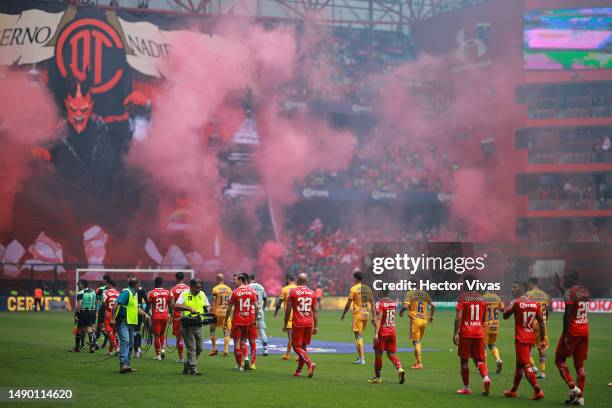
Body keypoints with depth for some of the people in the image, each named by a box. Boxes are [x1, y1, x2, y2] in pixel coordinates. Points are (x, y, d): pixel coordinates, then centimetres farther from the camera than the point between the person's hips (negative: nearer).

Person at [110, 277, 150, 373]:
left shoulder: (135, 294, 17)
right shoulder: (126, 292, -13)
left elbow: (137, 307, 24)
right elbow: (116, 304, -21)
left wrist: (145, 314, 8)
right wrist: (113, 318, -26)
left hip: (131, 323, 10)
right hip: (123, 322, -10)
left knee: (130, 344, 11)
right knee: (125, 341, -20)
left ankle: (127, 365, 18)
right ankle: (123, 364, -27)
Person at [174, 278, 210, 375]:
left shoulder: (202, 294, 12)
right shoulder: (184, 294, -6)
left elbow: (207, 306, 22)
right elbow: (176, 306, -17)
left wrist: (207, 310, -2)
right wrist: (189, 308, -27)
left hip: (198, 325, 6)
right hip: (187, 325, -6)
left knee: (199, 348, 9)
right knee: (191, 348, -7)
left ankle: (187, 365, 28)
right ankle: (193, 369, -4)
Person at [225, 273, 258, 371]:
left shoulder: (235, 292, -8)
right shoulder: (252, 291, 0)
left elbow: (229, 309, -6)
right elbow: (257, 307, -2)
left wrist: (226, 322, 2)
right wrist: (255, 319, 9)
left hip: (237, 321, -4)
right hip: (248, 321, 4)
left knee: (237, 343, 5)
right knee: (243, 341, 19)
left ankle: (240, 366, 6)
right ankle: (246, 357, -4)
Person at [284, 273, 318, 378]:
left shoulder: (293, 292, -3)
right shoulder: (312, 293, 8)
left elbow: (288, 309, -2)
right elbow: (315, 311, 9)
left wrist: (285, 324, 5)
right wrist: (316, 326, 13)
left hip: (298, 323, -4)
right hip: (309, 323, 5)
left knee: (296, 347, 0)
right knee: (303, 346, 13)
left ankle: (310, 363, -20)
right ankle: (298, 371, 16)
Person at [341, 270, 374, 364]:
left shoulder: (354, 288, -8)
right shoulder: (368, 289, 9)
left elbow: (348, 304, -7)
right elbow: (372, 304, 8)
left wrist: (343, 314, 5)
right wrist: (374, 317, 10)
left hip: (358, 314, -6)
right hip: (366, 314, 6)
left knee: (358, 336, -4)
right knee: (360, 336, 18)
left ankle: (362, 359, -7)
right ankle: (360, 357, 21)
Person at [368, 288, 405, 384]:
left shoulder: (379, 304, -14)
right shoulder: (394, 303, 8)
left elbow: (379, 319, -21)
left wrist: (376, 333, -24)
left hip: (382, 332, -6)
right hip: (392, 331, 6)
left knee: (378, 354, 6)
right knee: (391, 354, 12)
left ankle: (377, 377, 15)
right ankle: (400, 369, -12)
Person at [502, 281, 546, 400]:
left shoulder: (516, 302, -10)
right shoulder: (535, 304, 6)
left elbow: (505, 316, 1)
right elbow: (541, 323, 7)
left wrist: (510, 306, 12)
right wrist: (542, 340, 12)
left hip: (521, 339, -7)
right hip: (531, 338, 7)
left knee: (526, 366, -6)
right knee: (519, 364, 18)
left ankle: (538, 391, -15)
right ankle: (513, 390, 29)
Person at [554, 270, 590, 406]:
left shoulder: (570, 292, -13)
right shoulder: (585, 292, 11)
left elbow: (567, 314, -17)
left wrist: (564, 335, -16)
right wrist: (560, 286, 38)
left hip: (572, 331, -7)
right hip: (584, 332, 7)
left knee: (560, 360, 6)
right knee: (580, 364, 9)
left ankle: (573, 387, -8)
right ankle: (580, 396, 7)